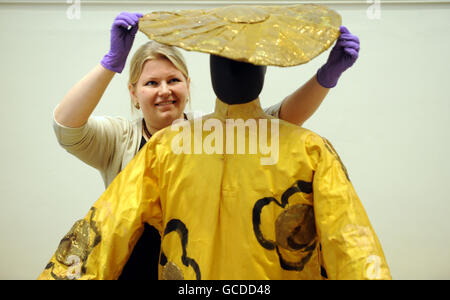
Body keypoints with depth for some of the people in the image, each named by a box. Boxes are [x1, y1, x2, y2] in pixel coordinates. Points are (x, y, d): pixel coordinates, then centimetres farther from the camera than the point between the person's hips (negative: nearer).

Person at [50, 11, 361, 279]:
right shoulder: (119, 140, -4)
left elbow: (284, 117, -17)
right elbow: (66, 124, -21)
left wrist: (328, 75, -34)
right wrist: (113, 61, -30)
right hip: (132, 269, 0)